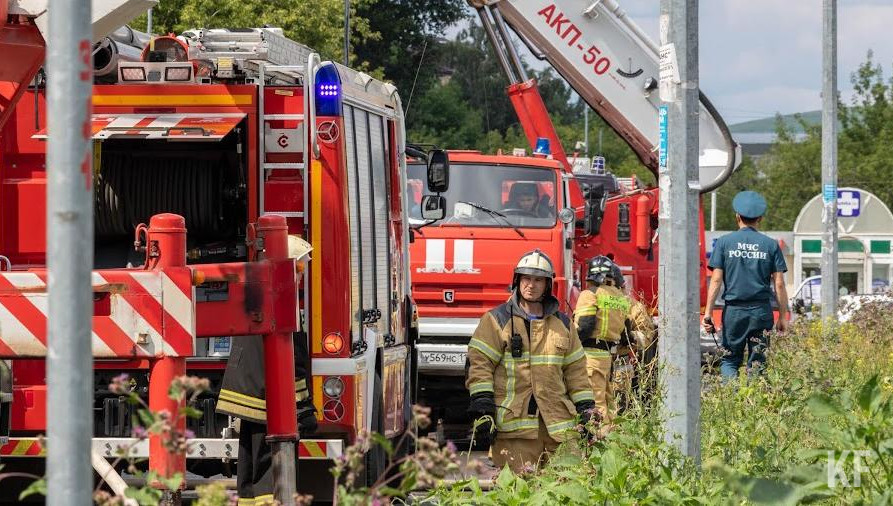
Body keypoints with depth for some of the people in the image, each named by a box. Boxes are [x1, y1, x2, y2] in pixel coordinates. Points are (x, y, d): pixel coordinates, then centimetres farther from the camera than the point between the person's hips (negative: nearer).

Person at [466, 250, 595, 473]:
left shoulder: (563, 324, 18)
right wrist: (482, 411, -9)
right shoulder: (496, 320, 5)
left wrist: (586, 411, 14)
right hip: (513, 425, -4)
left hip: (557, 425, 4)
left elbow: (576, 371, 21)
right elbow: (479, 364, 0)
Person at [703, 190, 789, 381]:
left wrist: (708, 312, 0)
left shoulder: (724, 242, 2)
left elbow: (716, 280, -2)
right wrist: (783, 316, 8)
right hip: (762, 311, 1)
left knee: (729, 360, 8)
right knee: (757, 363, 7)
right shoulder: (770, 245, 4)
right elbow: (779, 284, 2)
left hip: (734, 310, -1)